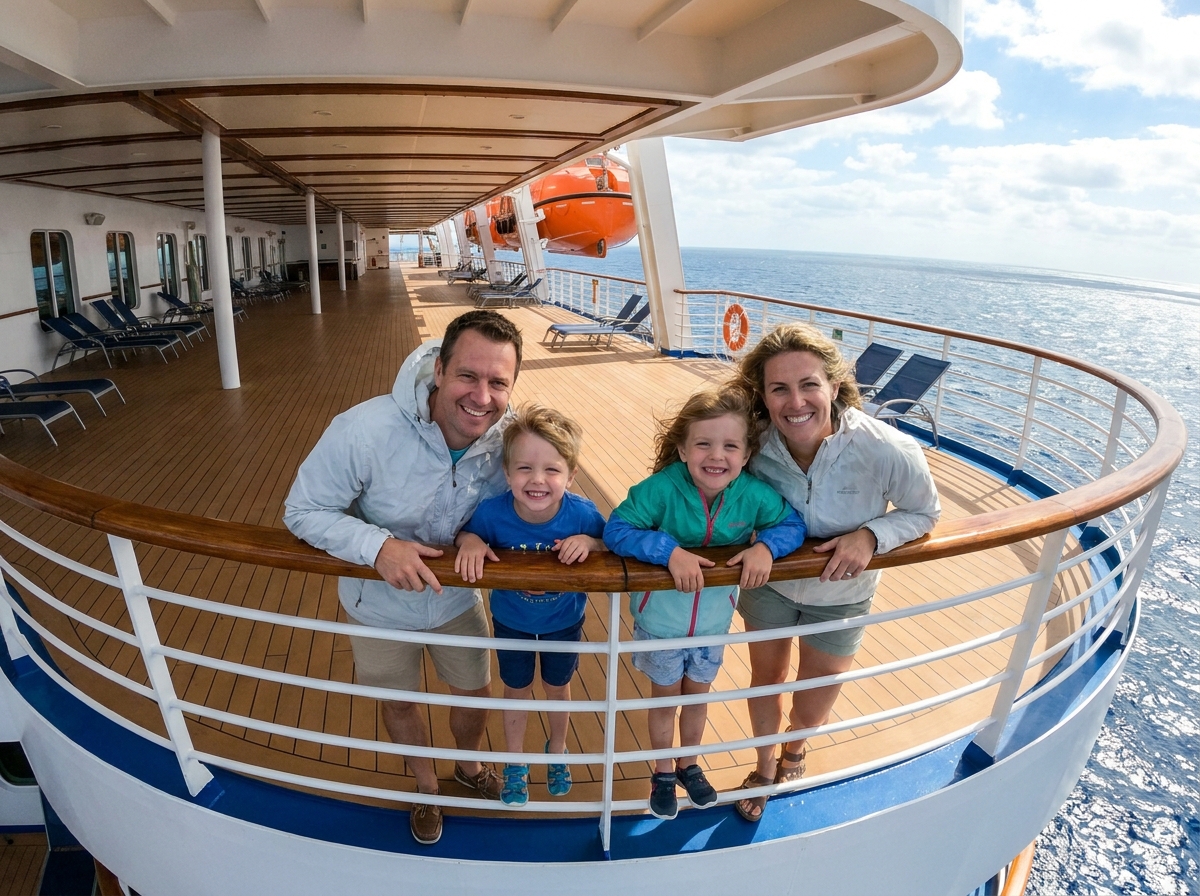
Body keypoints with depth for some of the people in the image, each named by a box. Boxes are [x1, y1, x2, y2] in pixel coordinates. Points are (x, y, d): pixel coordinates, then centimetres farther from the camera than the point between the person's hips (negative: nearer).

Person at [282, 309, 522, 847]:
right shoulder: (364, 431, -37)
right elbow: (303, 510, -23)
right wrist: (378, 546, -38)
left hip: (457, 598, 2)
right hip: (381, 605, -2)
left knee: (476, 693, 22)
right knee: (399, 702, 23)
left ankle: (468, 767, 58)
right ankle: (426, 785, 56)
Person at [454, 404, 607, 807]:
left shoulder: (582, 514, -33)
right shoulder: (492, 512, -32)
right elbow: (466, 532, -12)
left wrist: (590, 542, -38)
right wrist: (470, 541, -35)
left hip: (564, 622, 0)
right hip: (511, 622, 0)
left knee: (558, 688, 27)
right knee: (516, 691, 24)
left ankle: (557, 750, 60)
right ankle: (516, 763, 54)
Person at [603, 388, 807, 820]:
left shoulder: (754, 495, -21)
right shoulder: (662, 488, -30)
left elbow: (793, 524, -9)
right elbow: (615, 529, -29)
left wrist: (766, 546, -29)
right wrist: (669, 550, -41)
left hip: (713, 621, 3)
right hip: (659, 620, -2)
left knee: (698, 695, 25)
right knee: (665, 697, 20)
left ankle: (688, 764, 54)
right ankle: (663, 772, 48)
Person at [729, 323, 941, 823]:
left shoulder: (887, 452, -33)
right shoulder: (752, 443, -28)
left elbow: (924, 512, -13)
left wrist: (871, 535, -31)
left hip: (840, 596, 0)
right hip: (768, 583, 1)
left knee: (811, 712, 19)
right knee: (765, 682, 22)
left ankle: (795, 747, 58)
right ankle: (766, 768, 54)